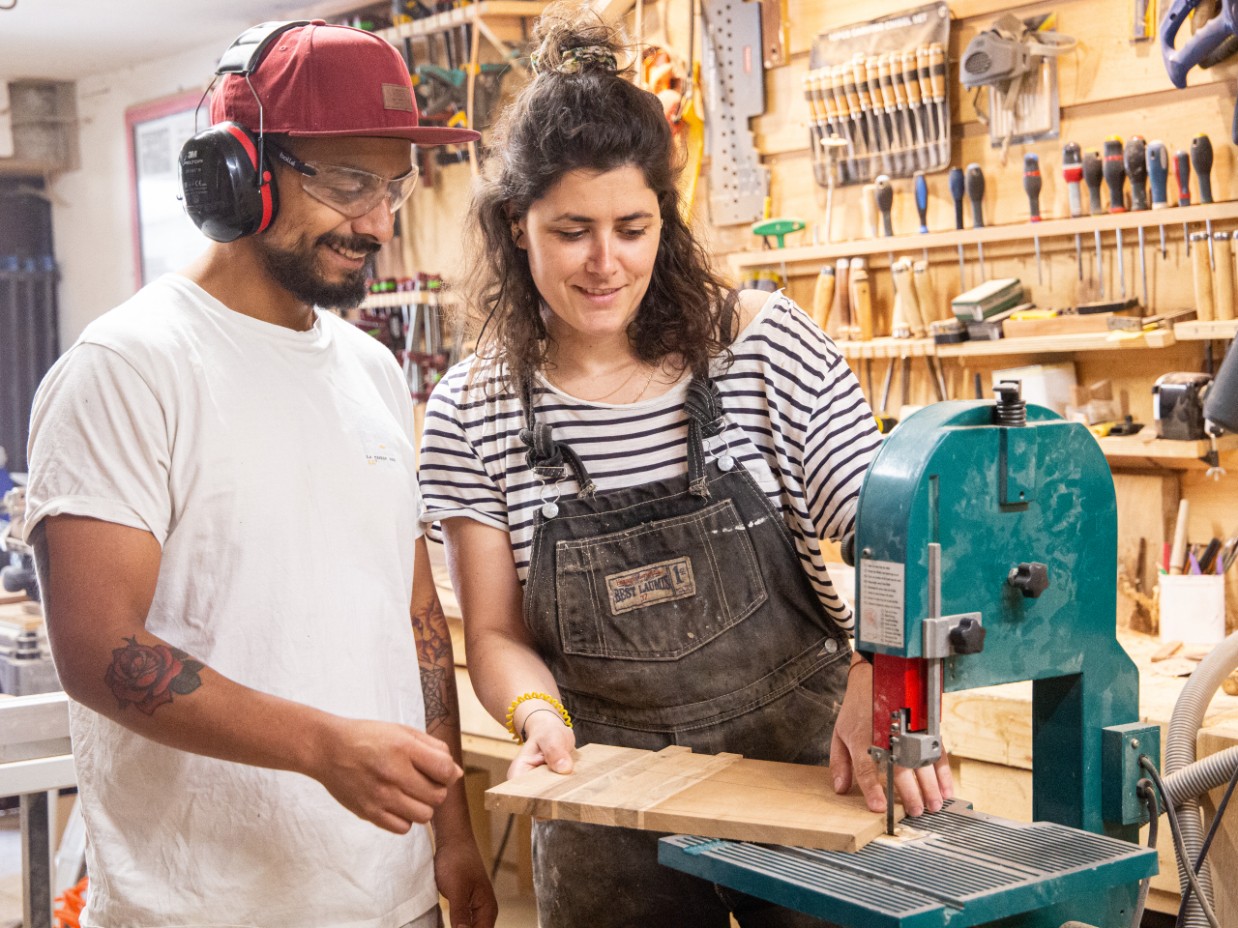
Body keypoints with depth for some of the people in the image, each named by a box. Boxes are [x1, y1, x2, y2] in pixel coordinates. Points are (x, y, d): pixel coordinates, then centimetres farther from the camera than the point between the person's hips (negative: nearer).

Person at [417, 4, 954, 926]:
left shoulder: (766, 343, -9)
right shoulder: (471, 412, -5)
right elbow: (497, 633, 0)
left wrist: (875, 682, -28)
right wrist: (538, 711, -21)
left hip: (807, 760, 0)